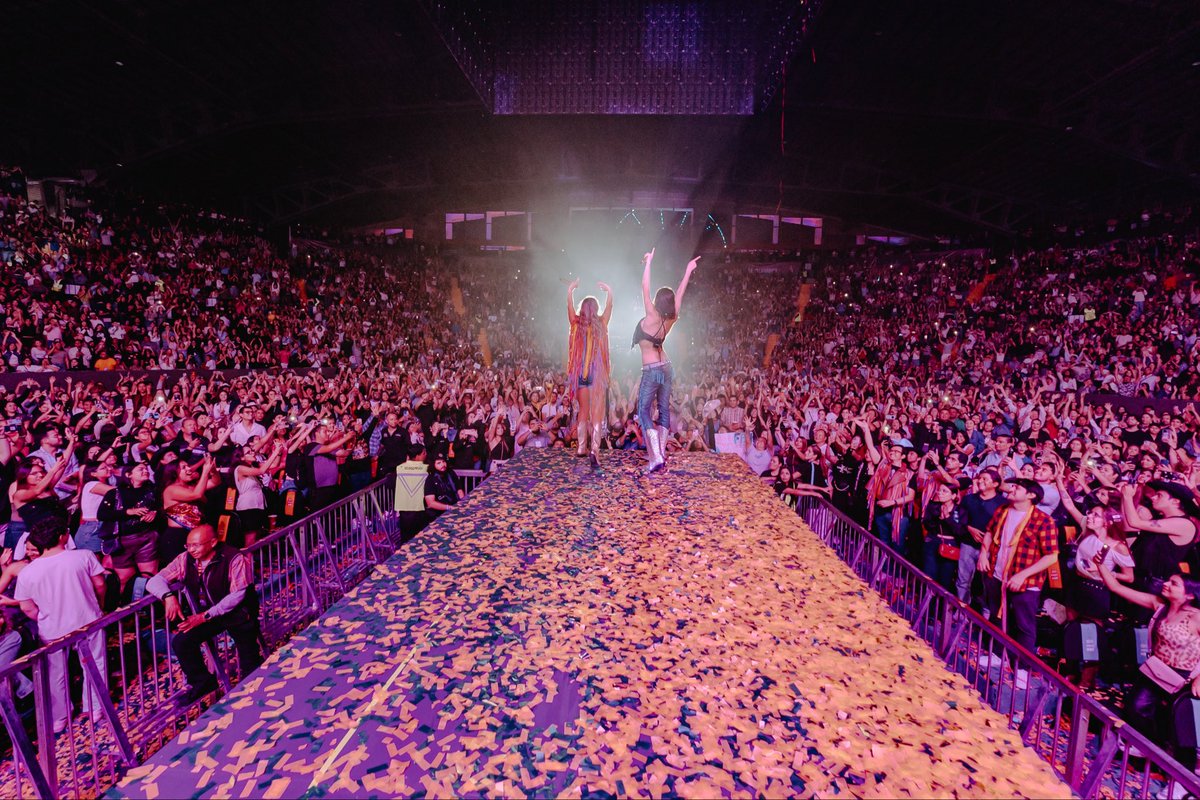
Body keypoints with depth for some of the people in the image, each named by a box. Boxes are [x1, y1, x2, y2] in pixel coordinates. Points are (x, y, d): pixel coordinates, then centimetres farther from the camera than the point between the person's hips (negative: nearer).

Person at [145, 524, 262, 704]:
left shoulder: (234, 558, -24)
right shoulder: (185, 560, -8)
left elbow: (237, 595, -24)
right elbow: (154, 581, -6)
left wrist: (205, 616, -27)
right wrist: (168, 596, -28)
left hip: (239, 613, -5)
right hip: (207, 614, 5)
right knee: (180, 642, -14)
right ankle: (202, 682, 9)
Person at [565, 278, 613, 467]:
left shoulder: (576, 324, 2)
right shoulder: (601, 324, -1)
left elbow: (570, 306, 14)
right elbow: (609, 306, 11)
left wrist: (571, 289, 25)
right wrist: (609, 291, 23)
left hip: (581, 373, 2)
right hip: (597, 374, -2)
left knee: (583, 411, 14)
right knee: (597, 413, -4)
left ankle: (582, 447, 18)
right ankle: (595, 449, -17)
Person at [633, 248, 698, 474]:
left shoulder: (652, 317, -17)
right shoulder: (671, 319, -1)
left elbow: (644, 287, -15)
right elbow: (680, 293, 10)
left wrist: (648, 262, -8)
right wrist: (688, 270, 18)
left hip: (651, 371, -7)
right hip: (666, 368, 7)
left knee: (644, 411, -4)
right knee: (664, 410, 10)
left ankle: (656, 457, -14)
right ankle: (660, 453, 15)